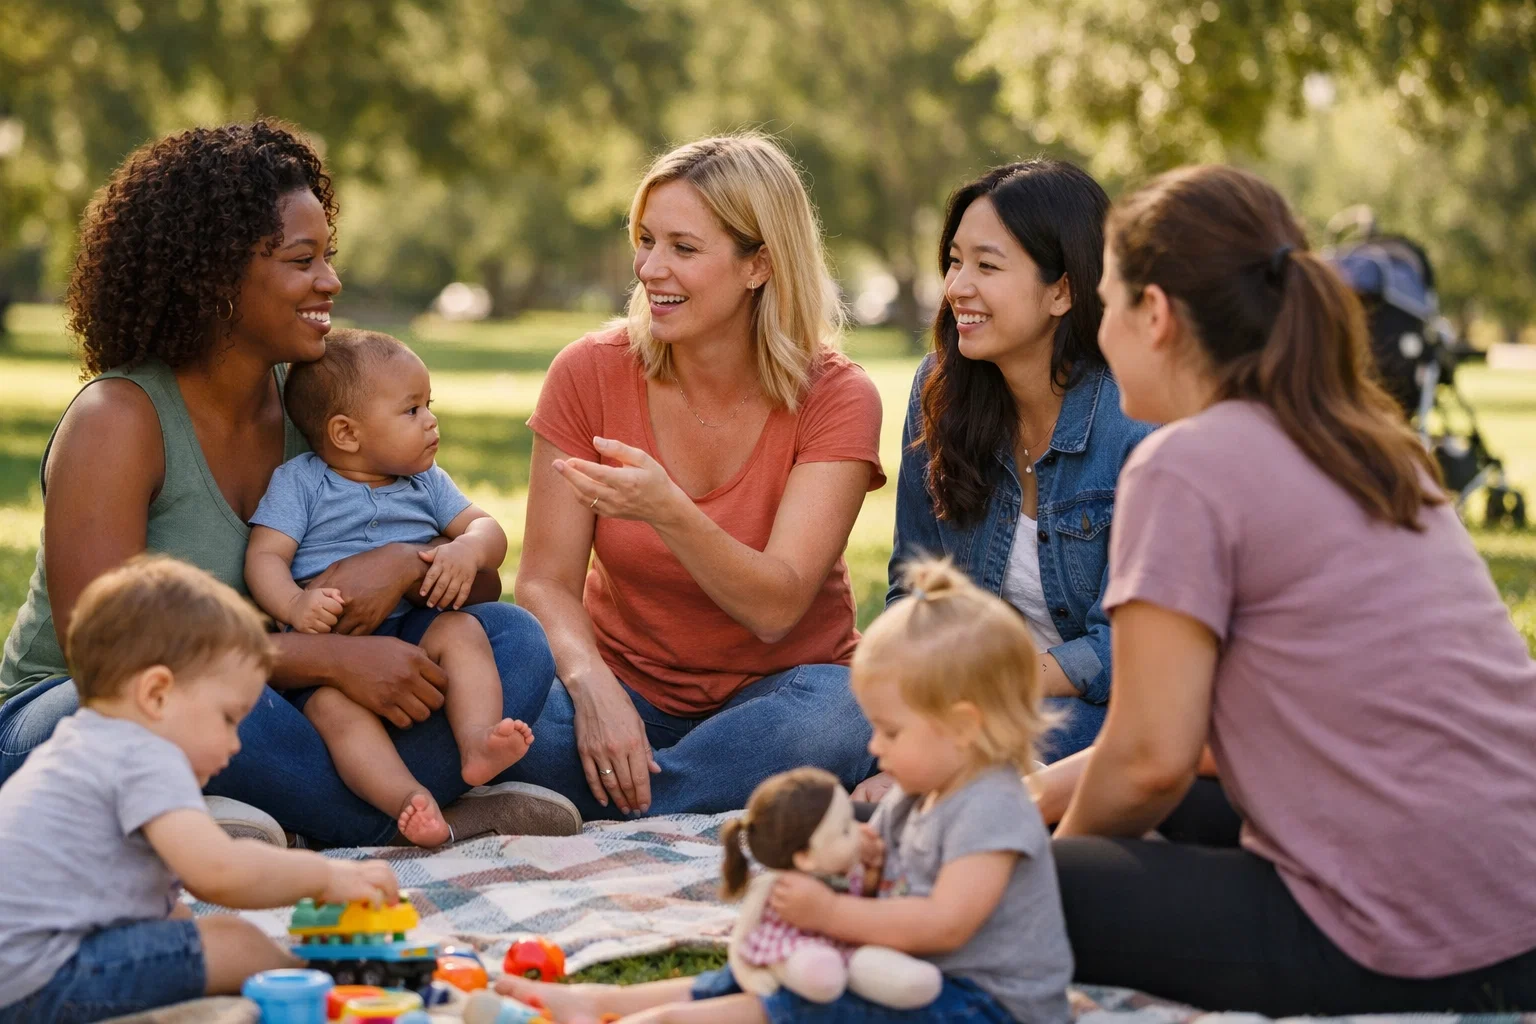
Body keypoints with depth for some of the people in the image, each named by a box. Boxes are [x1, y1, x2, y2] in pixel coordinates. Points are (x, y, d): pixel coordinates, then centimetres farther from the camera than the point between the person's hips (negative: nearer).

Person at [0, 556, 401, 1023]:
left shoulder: (75, 747, 22)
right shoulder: (145, 760, -12)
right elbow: (216, 870, -25)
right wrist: (324, 875, -12)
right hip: (41, 982, -11)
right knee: (236, 945, -9)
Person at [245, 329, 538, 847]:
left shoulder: (427, 482, 17)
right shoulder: (298, 482, 4)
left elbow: (487, 529, 13)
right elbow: (265, 556, -5)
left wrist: (468, 550, -13)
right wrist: (293, 605, -27)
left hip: (412, 628, 4)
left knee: (462, 631, -26)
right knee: (336, 705, -34)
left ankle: (477, 743, -39)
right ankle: (409, 799, -52)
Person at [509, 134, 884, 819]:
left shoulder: (836, 399, -11)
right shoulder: (590, 375, -6)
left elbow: (776, 609, -20)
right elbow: (546, 582, -7)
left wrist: (668, 511, -38)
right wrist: (592, 685, -29)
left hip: (773, 690, 0)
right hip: (629, 688, 0)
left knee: (837, 727, -37)